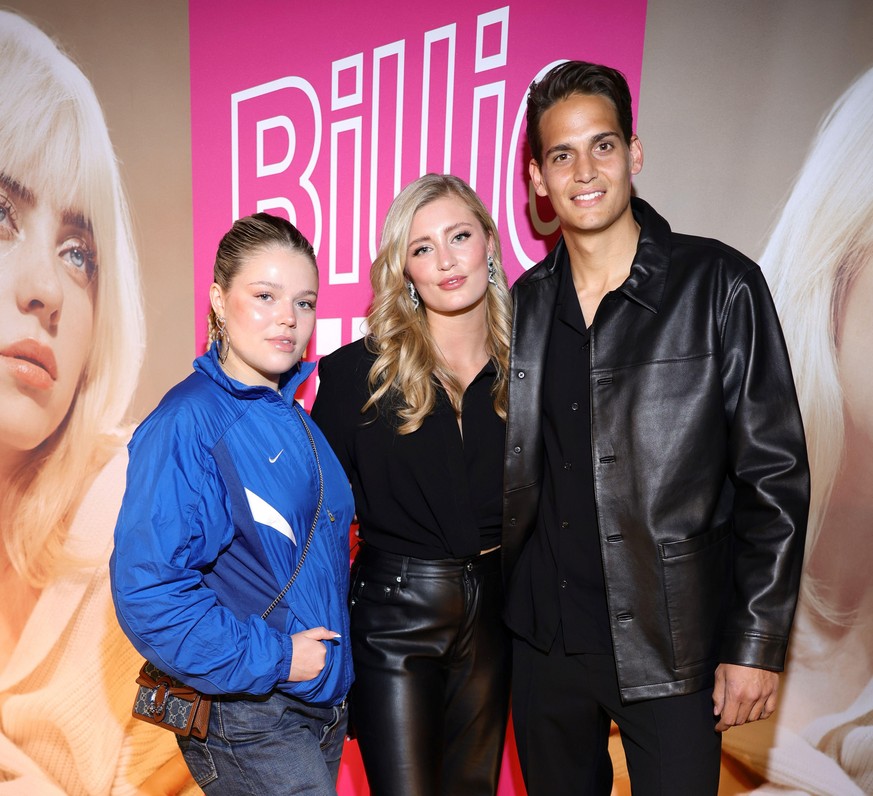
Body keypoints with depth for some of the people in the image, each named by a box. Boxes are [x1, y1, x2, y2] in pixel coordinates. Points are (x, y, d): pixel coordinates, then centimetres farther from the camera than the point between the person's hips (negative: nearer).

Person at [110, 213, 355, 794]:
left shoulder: (290, 417, 6)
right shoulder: (186, 424, -19)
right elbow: (146, 588, -23)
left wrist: (331, 663, 10)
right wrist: (269, 658, -19)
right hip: (246, 723, -7)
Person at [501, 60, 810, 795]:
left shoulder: (719, 285, -9)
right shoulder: (525, 302, 2)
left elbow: (774, 476, -8)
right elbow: (513, 468, 8)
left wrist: (757, 644, -9)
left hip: (672, 649, -3)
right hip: (543, 641, 4)